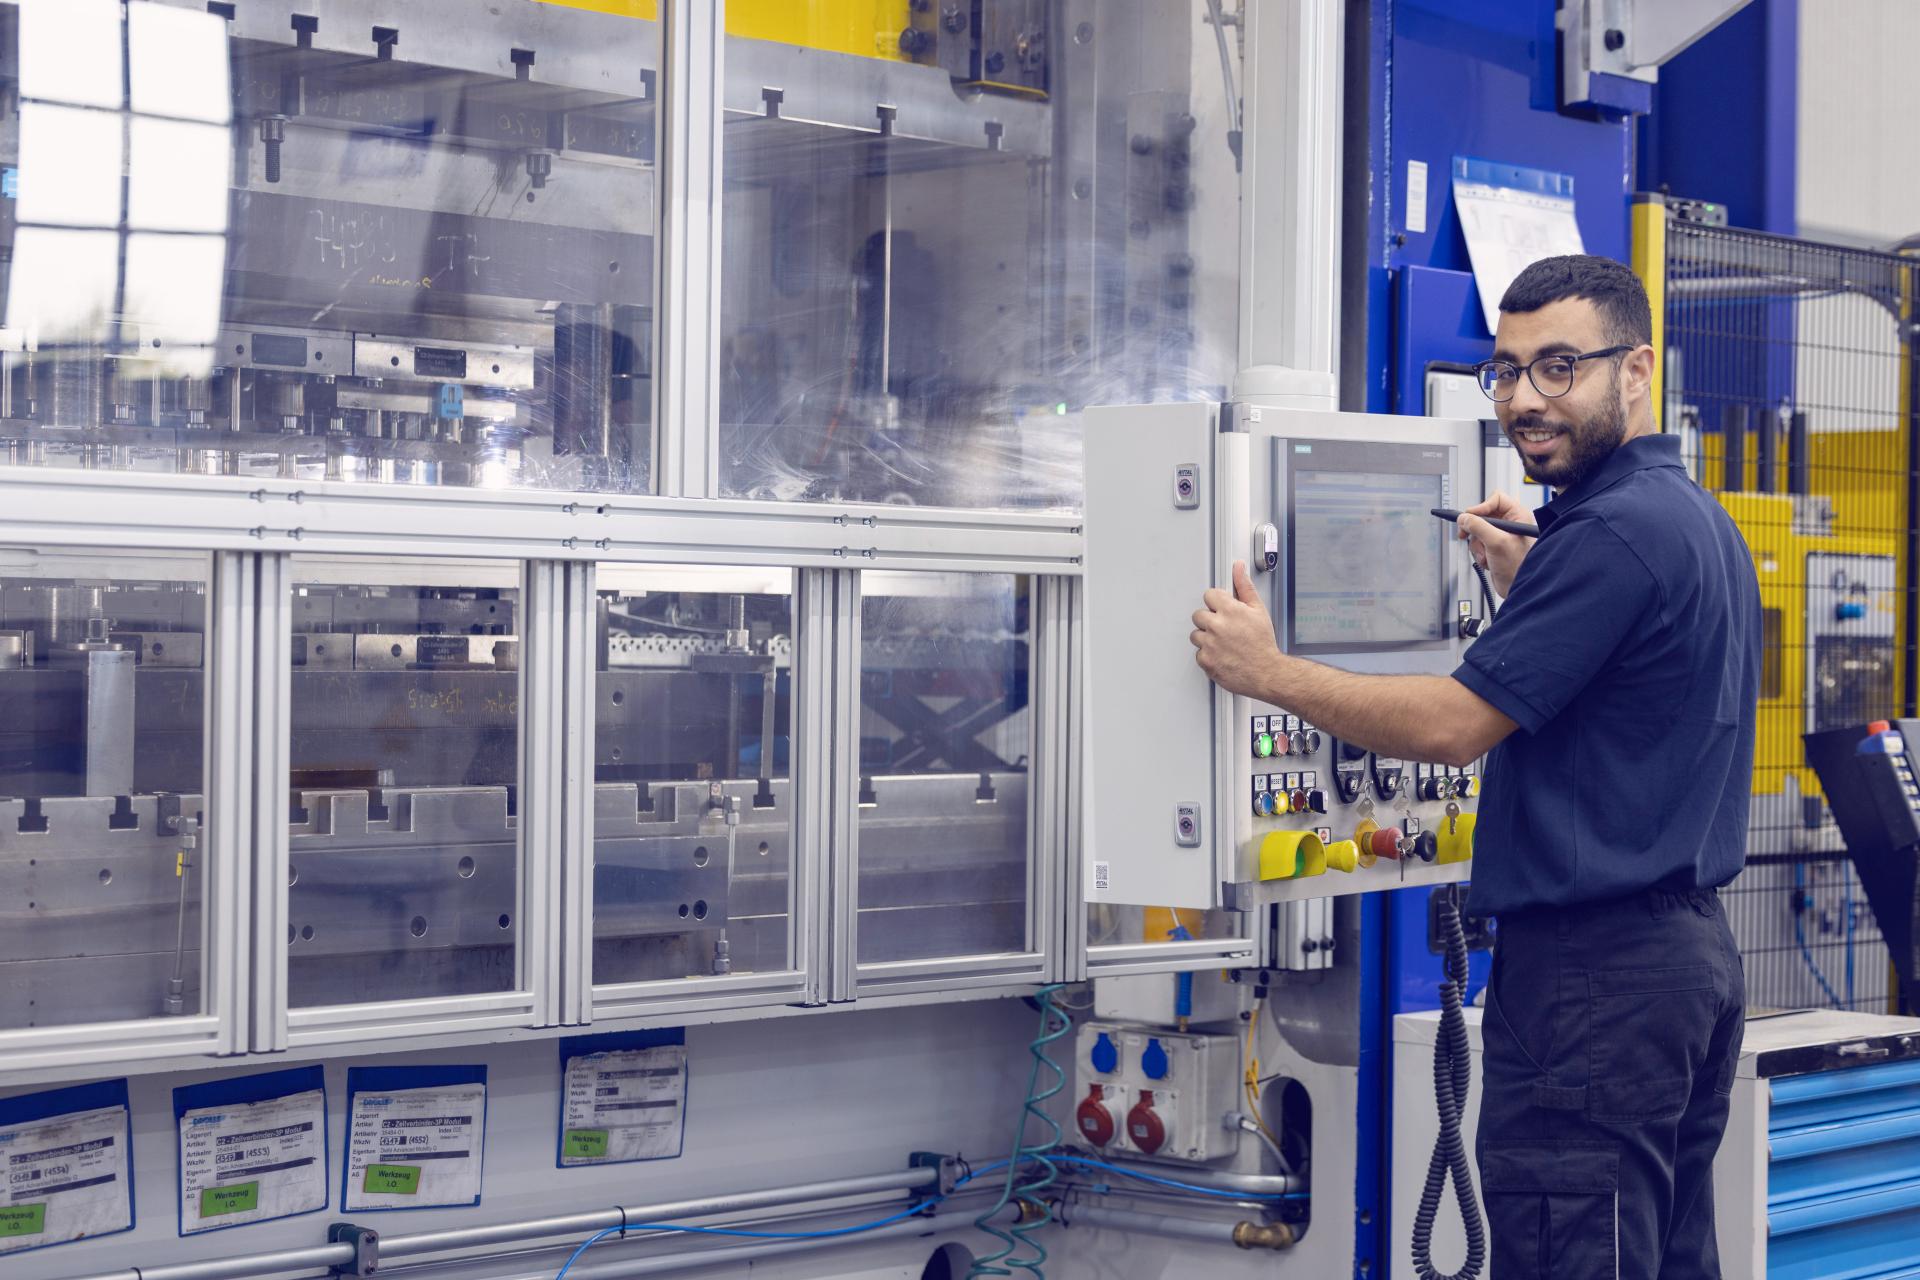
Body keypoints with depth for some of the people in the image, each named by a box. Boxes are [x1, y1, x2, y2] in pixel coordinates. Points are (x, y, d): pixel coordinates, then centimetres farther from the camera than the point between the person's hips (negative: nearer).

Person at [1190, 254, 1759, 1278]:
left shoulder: (1614, 532, -17)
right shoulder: (1696, 520, 15)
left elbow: (1453, 725, -18)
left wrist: (1267, 672, -10)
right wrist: (1525, 579, 23)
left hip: (1594, 963, -11)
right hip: (1691, 948, 11)